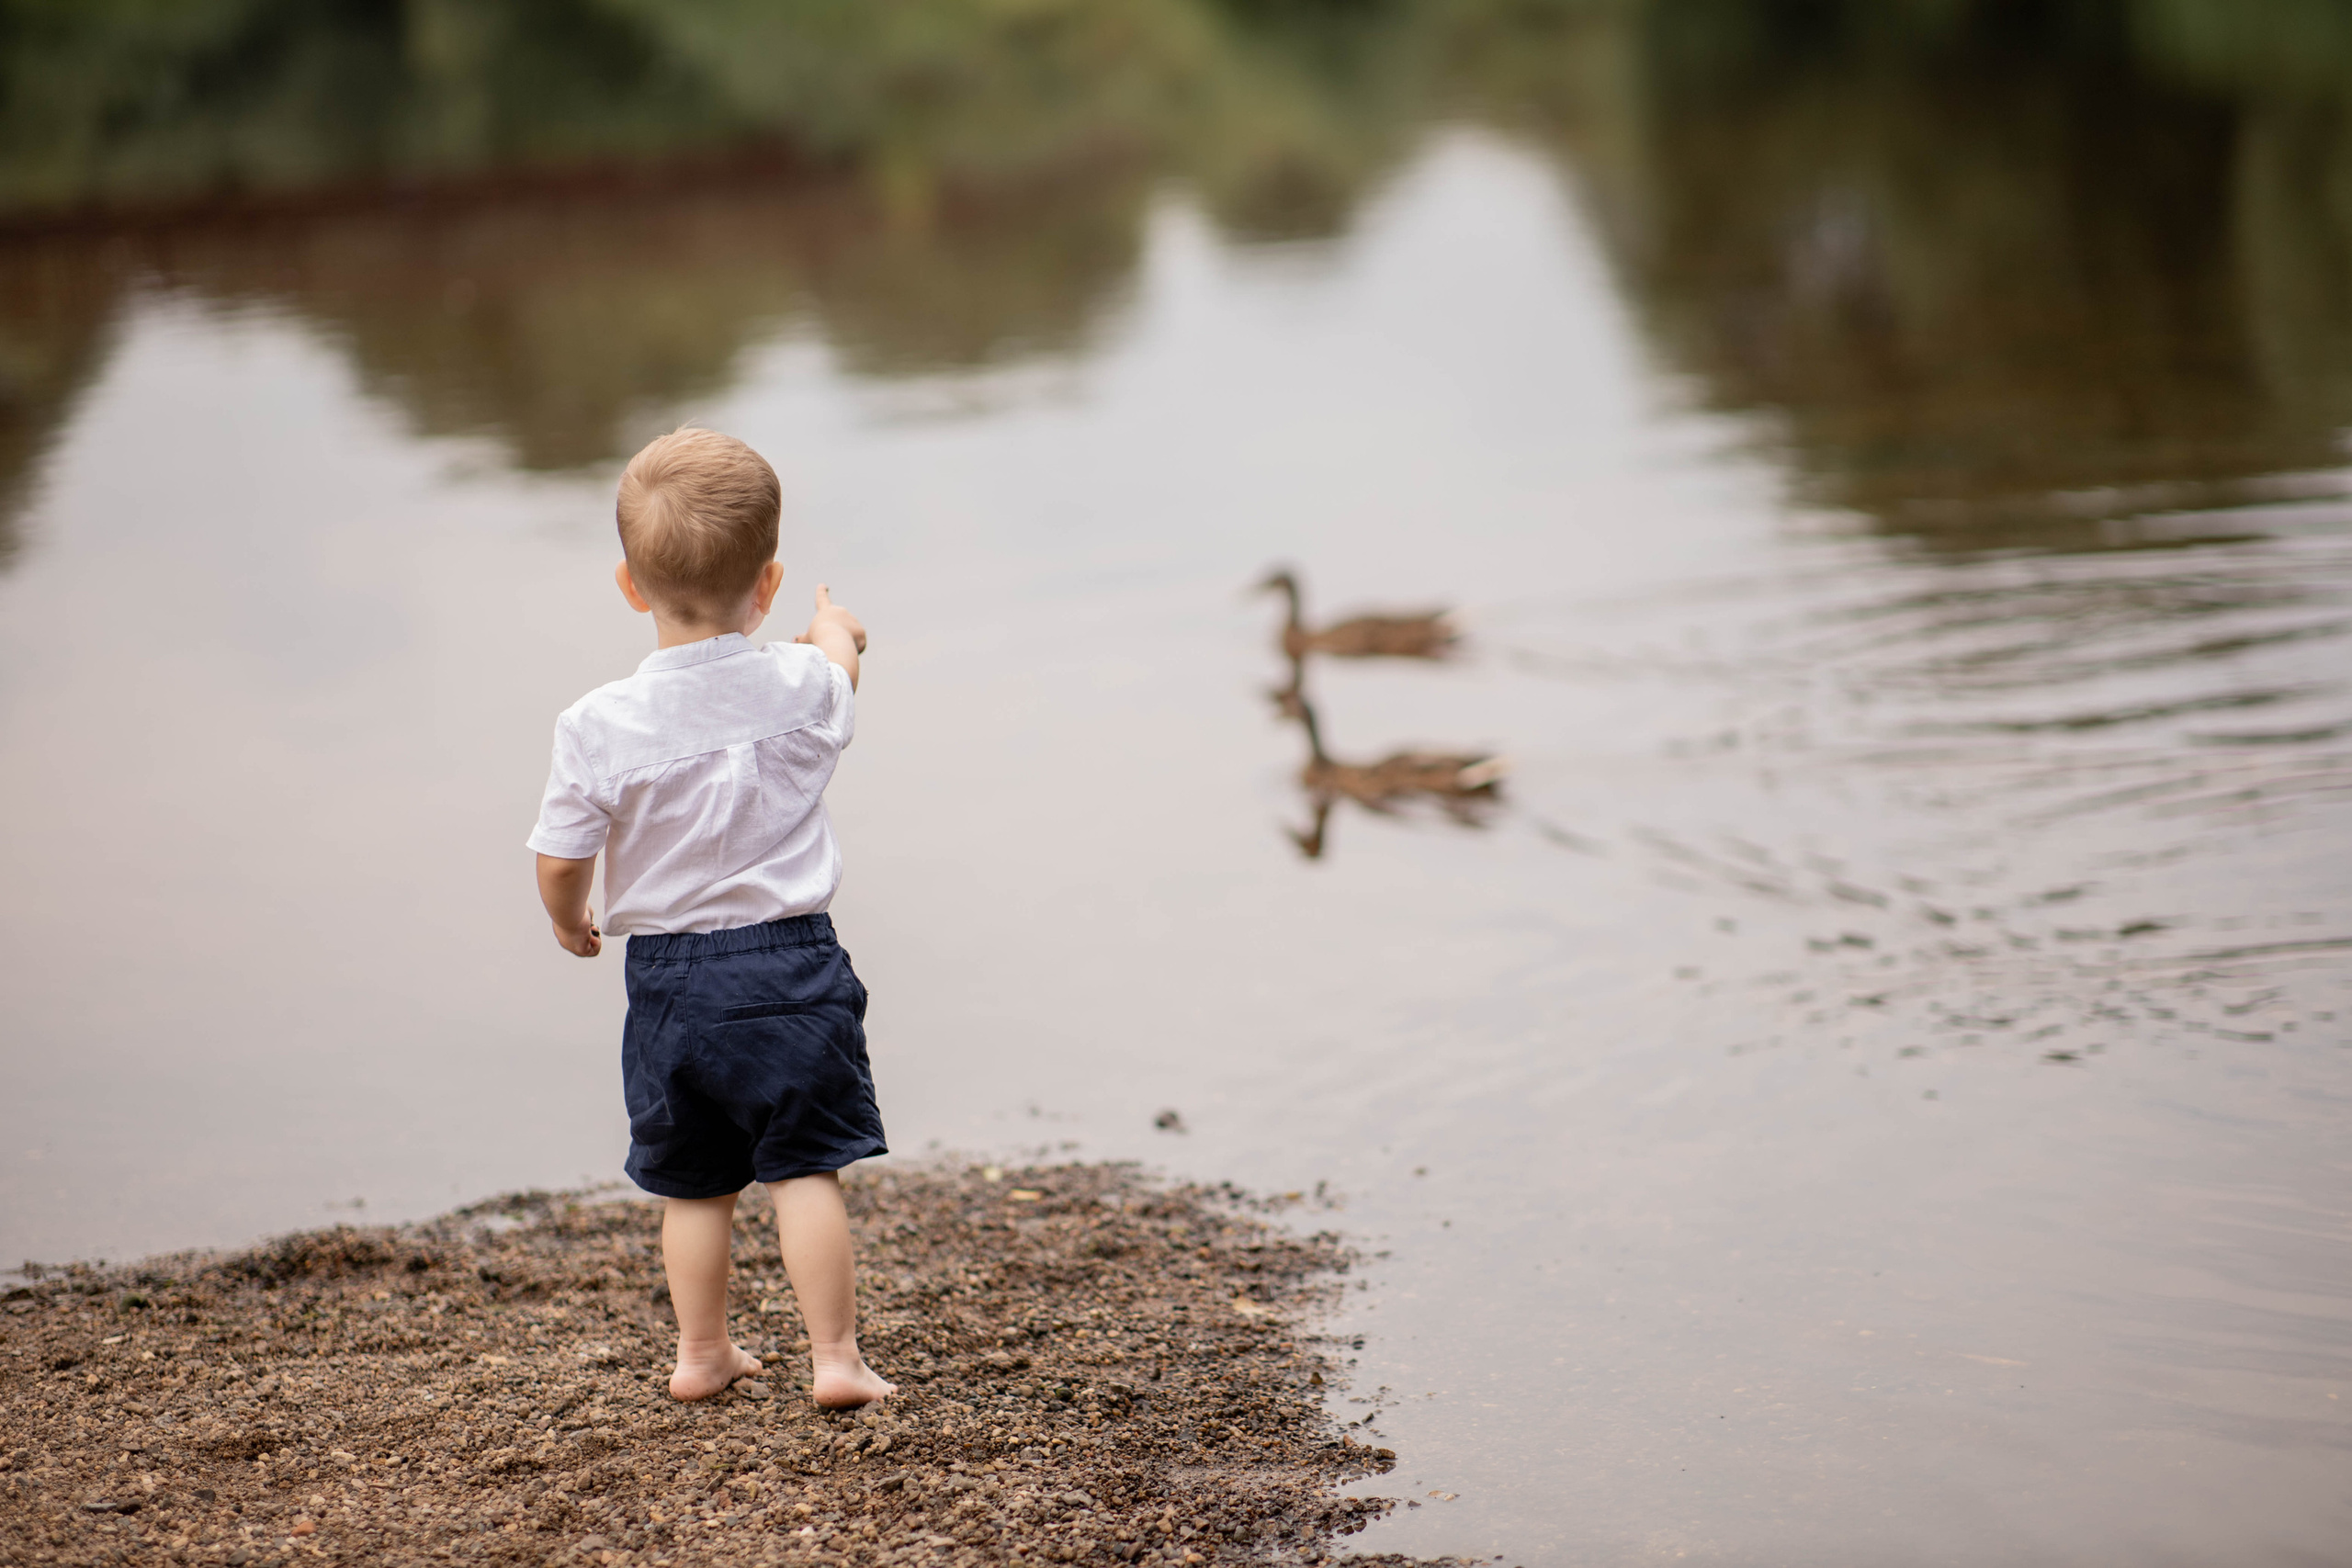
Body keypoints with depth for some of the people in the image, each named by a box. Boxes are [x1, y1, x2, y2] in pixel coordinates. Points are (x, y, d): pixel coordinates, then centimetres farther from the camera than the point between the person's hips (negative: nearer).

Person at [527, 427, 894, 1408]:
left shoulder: (598, 725, -13)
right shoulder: (802, 687, -8)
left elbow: (559, 861, -6)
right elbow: (838, 665, 18)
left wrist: (569, 922, 17)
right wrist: (834, 628, 42)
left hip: (668, 980, 1)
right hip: (789, 970, -1)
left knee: (693, 1181, 15)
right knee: (805, 1169, 4)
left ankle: (702, 1352, 27)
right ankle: (834, 1356, 5)